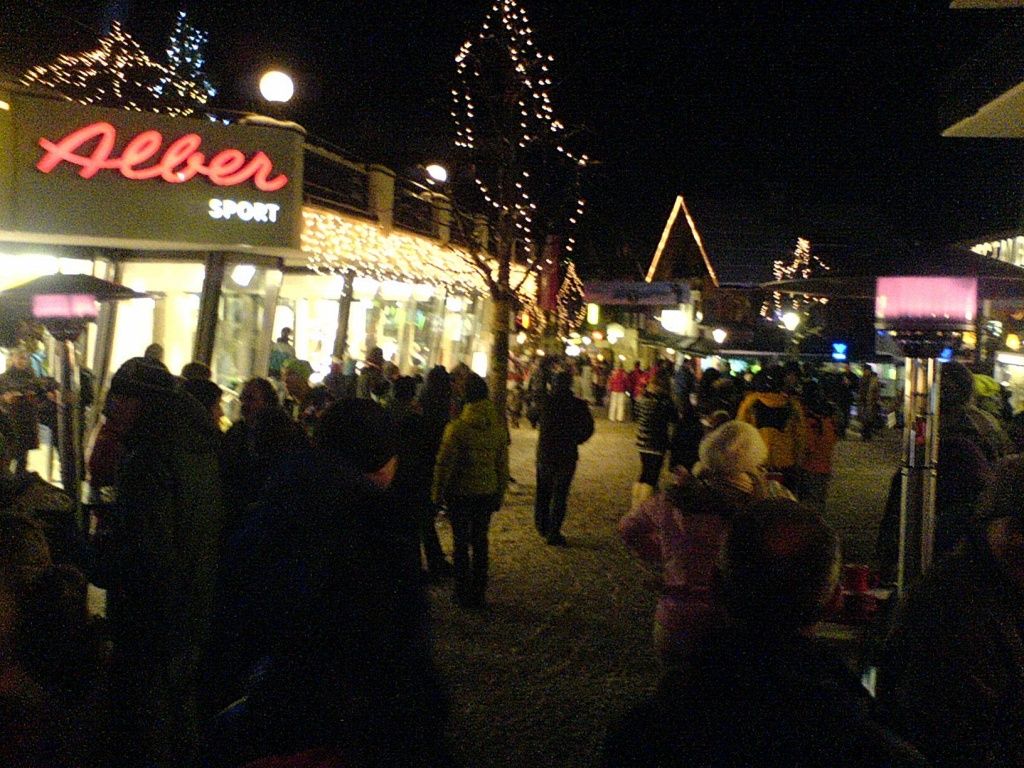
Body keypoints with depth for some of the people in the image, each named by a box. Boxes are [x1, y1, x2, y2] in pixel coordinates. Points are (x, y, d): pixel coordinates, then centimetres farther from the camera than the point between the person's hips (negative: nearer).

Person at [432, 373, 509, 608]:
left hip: (461, 493, -4)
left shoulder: (458, 426, -18)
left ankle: (463, 594, 16)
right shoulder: (499, 426, -3)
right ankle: (478, 594, 22)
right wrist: (500, 494, 14)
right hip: (487, 492, 4)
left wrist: (437, 494, -2)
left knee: (461, 542, 10)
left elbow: (444, 463, -14)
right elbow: (502, 463, 4)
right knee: (480, 541, 15)